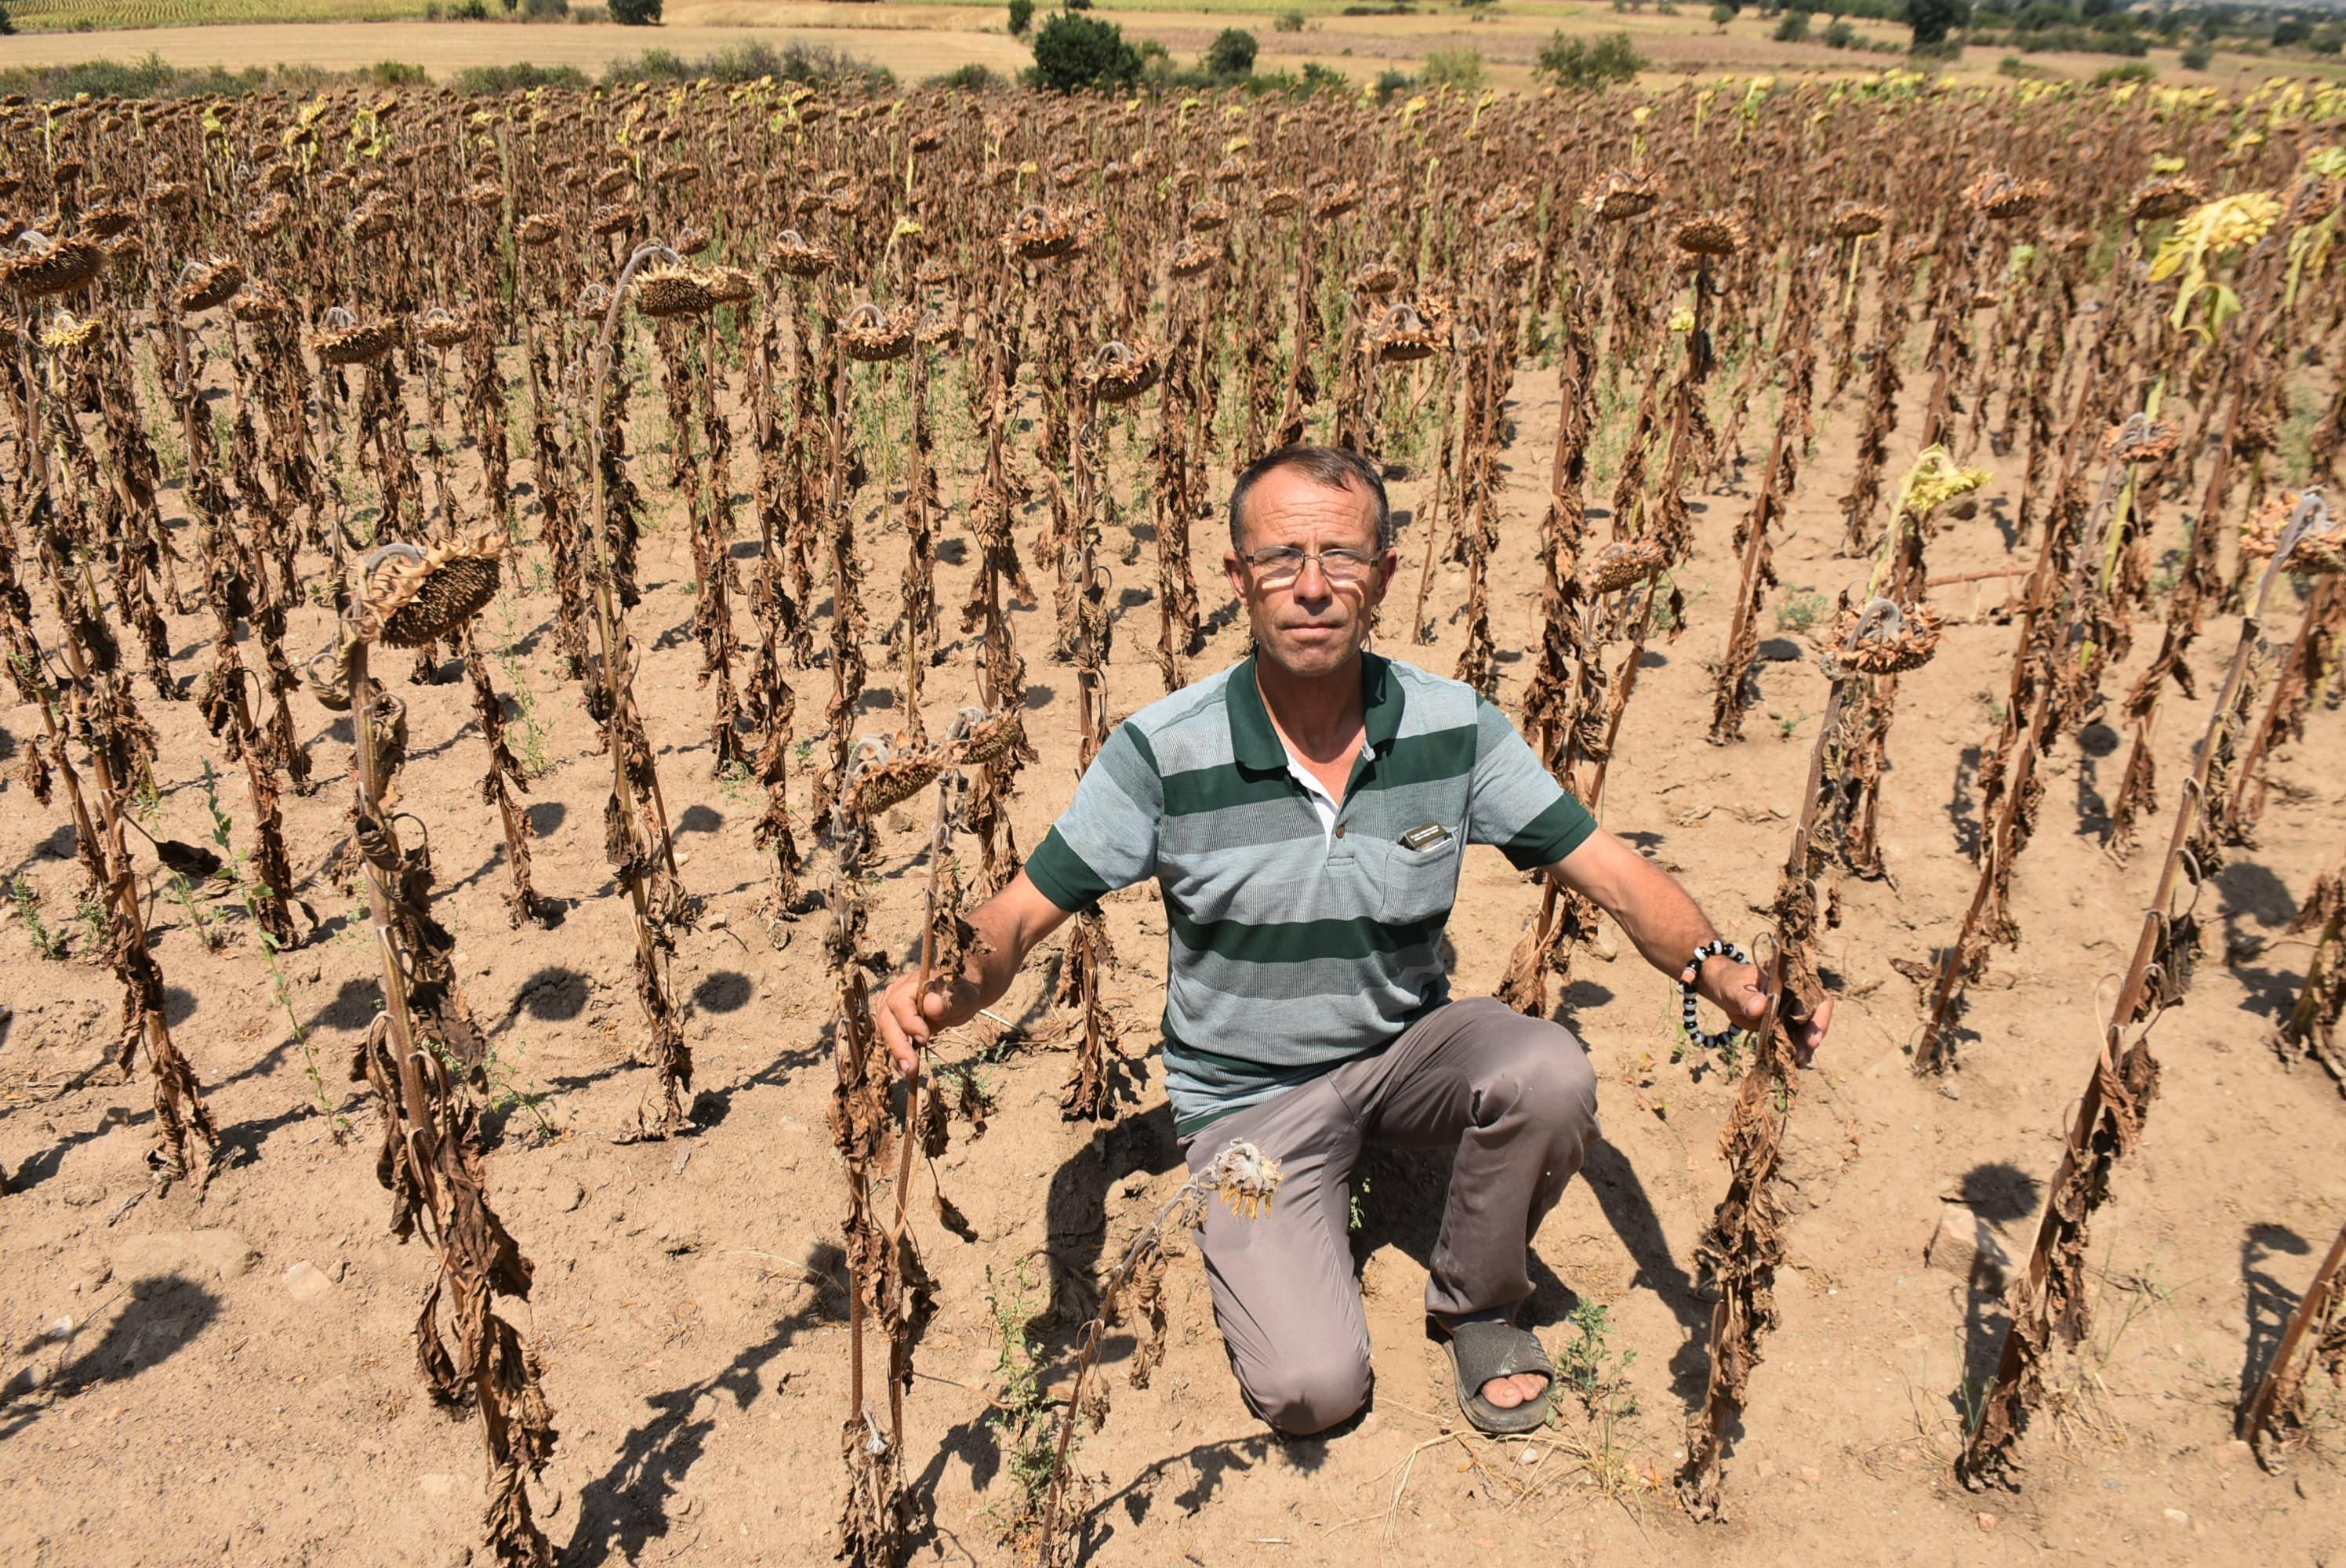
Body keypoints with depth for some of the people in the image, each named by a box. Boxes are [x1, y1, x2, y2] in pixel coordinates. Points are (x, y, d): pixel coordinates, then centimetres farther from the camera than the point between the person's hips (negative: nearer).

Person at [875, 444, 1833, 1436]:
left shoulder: (1454, 729, -11)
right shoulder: (1163, 753, -17)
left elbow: (1611, 872, -10)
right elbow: (1020, 915, -12)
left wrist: (1720, 974, -29)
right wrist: (946, 991, -35)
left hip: (1407, 1048, 3)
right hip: (1250, 1093, -2)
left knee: (1550, 1076, -29)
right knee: (1312, 1387, -18)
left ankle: (1476, 1300, 3)